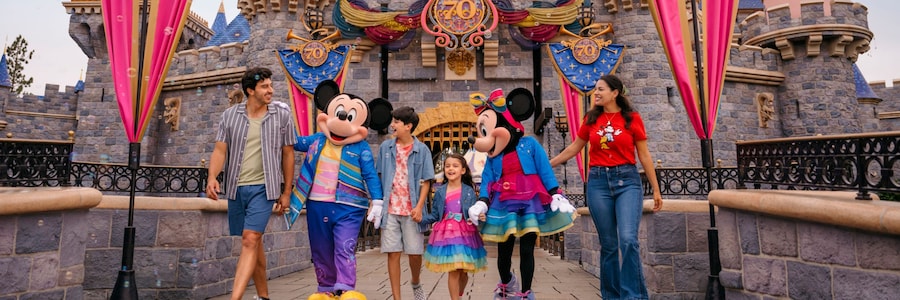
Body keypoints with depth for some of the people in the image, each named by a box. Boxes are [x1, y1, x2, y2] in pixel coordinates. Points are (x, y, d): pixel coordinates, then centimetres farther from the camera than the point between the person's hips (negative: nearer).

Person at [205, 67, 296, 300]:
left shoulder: (282, 114, -2)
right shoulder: (230, 115, 3)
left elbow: (288, 154, 2)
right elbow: (220, 150, 0)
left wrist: (286, 192, 3)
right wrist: (212, 177, -20)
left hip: (263, 187, -3)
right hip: (236, 187, 3)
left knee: (250, 240, -14)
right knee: (254, 242, 13)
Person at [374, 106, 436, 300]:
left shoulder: (422, 150, 0)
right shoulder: (386, 147, 6)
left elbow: (426, 182, -1)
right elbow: (379, 177, 11)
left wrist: (419, 207, -11)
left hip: (411, 211, -1)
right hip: (390, 209, 2)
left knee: (415, 253, 4)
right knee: (393, 253, 3)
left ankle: (415, 283, 35)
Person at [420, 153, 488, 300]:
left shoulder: (469, 191, 0)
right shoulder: (440, 192, 3)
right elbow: (435, 215, 6)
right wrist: (421, 218, -9)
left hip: (465, 233, 1)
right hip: (446, 233, 0)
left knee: (463, 271, 10)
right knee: (453, 272, -6)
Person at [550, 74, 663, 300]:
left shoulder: (632, 118, 1)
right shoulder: (591, 119, 8)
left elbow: (644, 156, 5)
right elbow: (574, 148, 17)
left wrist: (656, 189, 5)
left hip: (627, 180, -2)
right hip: (598, 181, 2)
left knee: (628, 240, -16)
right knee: (608, 243, 6)